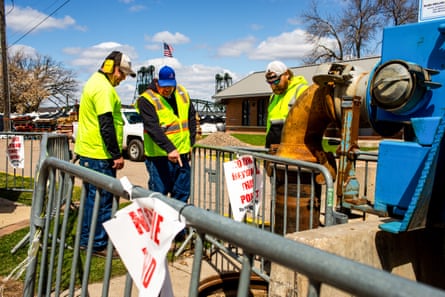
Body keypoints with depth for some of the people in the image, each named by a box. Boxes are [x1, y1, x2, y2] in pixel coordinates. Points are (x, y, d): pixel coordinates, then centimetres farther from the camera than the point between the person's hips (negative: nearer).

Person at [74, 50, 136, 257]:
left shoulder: (94, 83, 18)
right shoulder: (103, 88, -16)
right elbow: (106, 125, -22)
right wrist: (117, 154, -18)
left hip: (87, 152, 11)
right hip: (99, 155, -11)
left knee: (92, 196, 17)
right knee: (103, 199, -2)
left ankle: (86, 240, 28)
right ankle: (99, 244, 8)